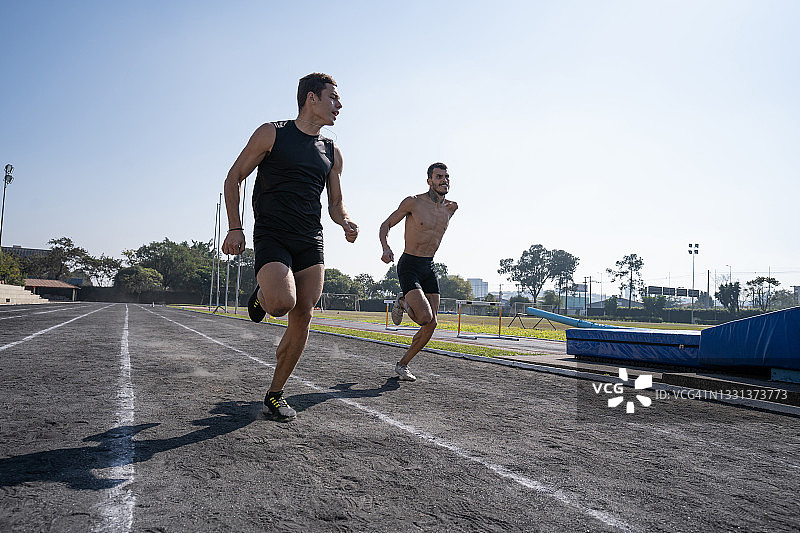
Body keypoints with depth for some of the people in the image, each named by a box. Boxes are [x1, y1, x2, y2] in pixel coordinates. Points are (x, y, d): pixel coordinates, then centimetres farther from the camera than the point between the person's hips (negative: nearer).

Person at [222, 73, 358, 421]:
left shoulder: (332, 153, 16)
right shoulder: (272, 134, 2)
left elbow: (336, 203, 23)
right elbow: (233, 178, 4)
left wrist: (345, 222, 0)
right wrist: (234, 228, -6)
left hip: (311, 242, 5)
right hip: (271, 236, -4)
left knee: (302, 318, -3)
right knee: (283, 302, -28)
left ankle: (275, 395, 13)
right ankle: (262, 296, 12)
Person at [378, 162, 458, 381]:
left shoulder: (450, 208, 7)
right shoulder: (413, 202, -8)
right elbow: (386, 225, -3)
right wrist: (385, 248, -19)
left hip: (429, 268, 6)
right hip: (409, 266, -6)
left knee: (431, 324, 0)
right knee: (426, 318, -21)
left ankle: (402, 364, 18)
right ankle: (402, 302, 12)